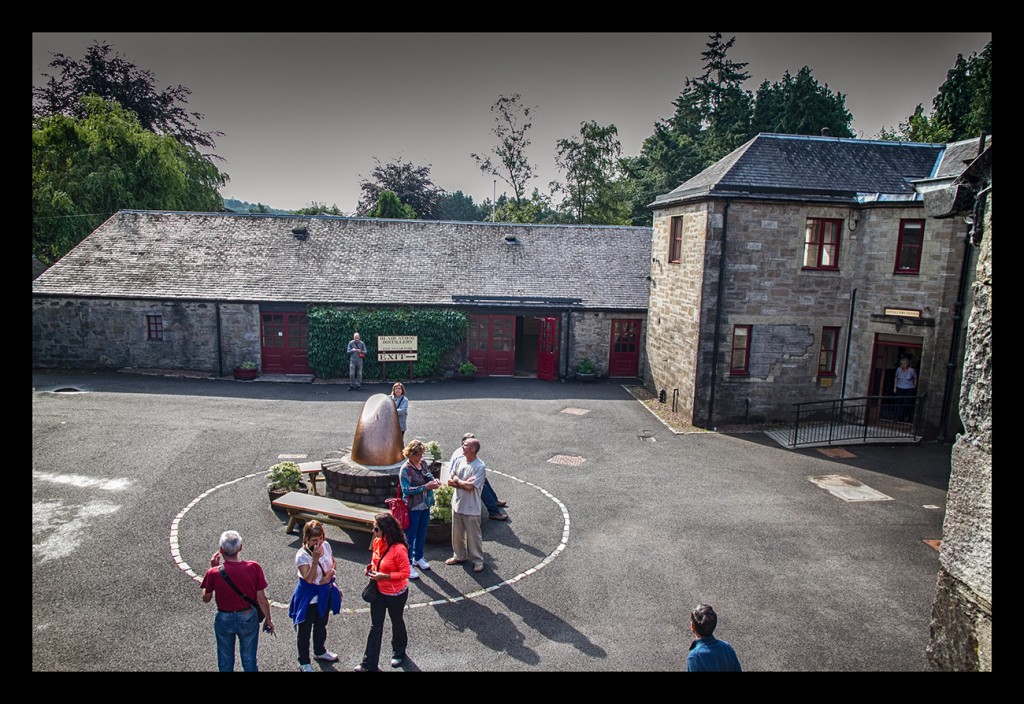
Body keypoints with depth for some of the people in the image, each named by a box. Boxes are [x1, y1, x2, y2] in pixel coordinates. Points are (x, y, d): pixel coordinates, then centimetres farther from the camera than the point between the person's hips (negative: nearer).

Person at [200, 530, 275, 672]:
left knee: (225, 662, 23)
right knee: (249, 661, 20)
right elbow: (261, 599, -12)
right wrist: (268, 619, 4)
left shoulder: (214, 573, -22)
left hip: (224, 620, 0)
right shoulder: (254, 568, -21)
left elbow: (206, 599, -2)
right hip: (248, 618, 0)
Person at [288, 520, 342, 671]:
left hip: (325, 594, 6)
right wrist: (315, 559, -40)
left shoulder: (326, 545, -10)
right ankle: (304, 662, 32)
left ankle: (320, 651, 50)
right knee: (304, 630, 13)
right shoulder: (302, 555, -27)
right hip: (309, 597, -6)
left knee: (321, 625, 27)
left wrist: (330, 573, -14)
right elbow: (309, 579, -30)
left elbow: (333, 563, 6)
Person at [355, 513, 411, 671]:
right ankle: (369, 664, 22)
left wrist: (384, 576, -28)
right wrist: (371, 567, -10)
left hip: (396, 594, -5)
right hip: (378, 591, 6)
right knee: (375, 626, 11)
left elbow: (405, 573, -24)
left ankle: (398, 653, 46)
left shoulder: (399, 549, -32)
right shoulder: (377, 542, -9)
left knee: (397, 622, 20)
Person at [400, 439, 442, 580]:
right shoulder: (405, 469, -20)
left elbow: (428, 475, 16)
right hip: (413, 508, -7)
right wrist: (426, 487, -28)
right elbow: (407, 490, -24)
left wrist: (434, 480, -7)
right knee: (410, 536, 5)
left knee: (422, 534, 21)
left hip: (425, 505, 7)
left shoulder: (422, 463, 1)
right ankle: (408, 565, 16)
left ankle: (418, 558, 40)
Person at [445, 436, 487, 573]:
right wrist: (463, 483, -16)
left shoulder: (480, 466, -20)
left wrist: (456, 481, -9)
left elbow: (469, 486, -24)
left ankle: (478, 560, 22)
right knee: (457, 533, 20)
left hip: (471, 507, -6)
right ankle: (459, 556, 38)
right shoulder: (459, 461, 0)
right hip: (457, 503, 6)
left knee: (473, 535, 6)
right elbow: (449, 481, 0)